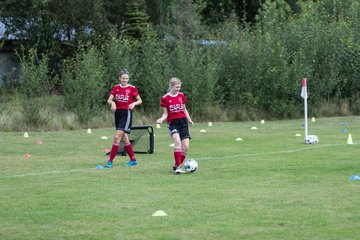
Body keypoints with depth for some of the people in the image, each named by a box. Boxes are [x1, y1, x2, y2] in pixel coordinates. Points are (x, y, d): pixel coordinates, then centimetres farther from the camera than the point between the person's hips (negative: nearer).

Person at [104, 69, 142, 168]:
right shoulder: (116, 88, 7)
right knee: (124, 138, 11)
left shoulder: (132, 88, -4)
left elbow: (140, 100, 4)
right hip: (118, 113, 6)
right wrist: (112, 103, -21)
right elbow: (109, 100, 1)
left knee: (117, 137, -14)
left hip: (127, 113, -6)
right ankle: (133, 159, 22)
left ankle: (110, 161, -13)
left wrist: (134, 103, -16)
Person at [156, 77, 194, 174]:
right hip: (173, 122, -4)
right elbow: (166, 113, 2)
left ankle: (176, 166, 8)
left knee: (185, 146, -7)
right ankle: (178, 166, -26)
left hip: (183, 122, 4)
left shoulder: (181, 95, 8)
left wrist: (189, 120, 11)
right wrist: (161, 119, -17)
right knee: (177, 141, -28)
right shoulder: (165, 98, -3)